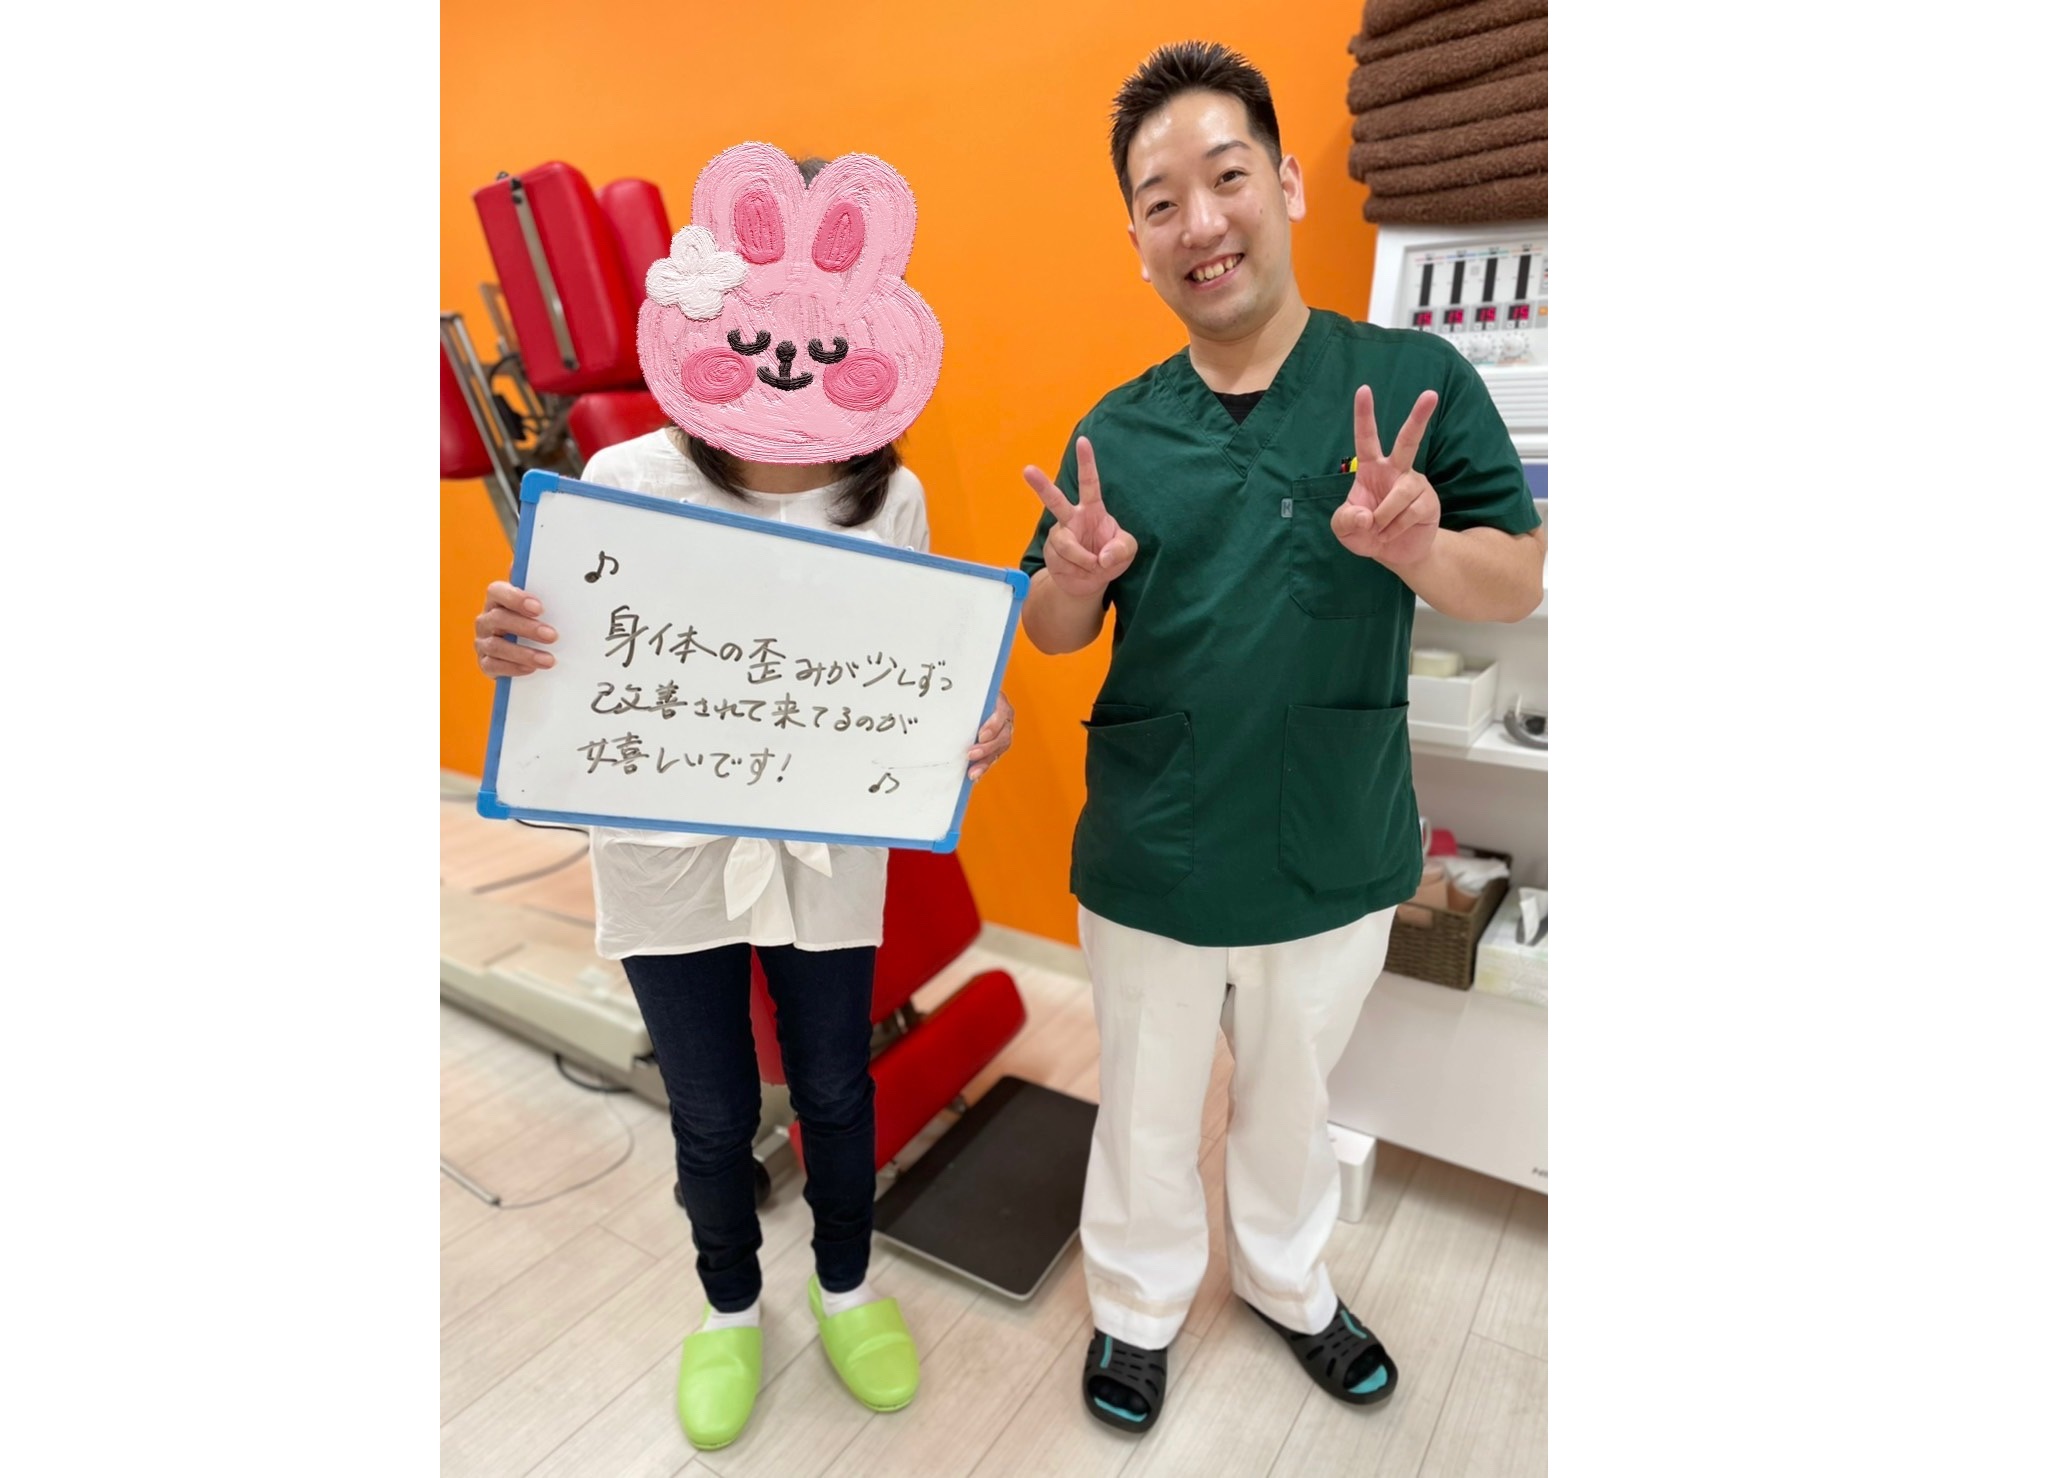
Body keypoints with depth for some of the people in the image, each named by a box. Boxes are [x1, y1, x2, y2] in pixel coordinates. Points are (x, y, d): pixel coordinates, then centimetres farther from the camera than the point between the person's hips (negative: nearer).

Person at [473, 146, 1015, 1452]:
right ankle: (730, 1308, 49)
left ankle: (849, 1287, 50)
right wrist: (507, 654, -30)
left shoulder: (894, 499, -10)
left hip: (828, 850, 1)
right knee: (713, 1114, 16)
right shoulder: (622, 487, -14)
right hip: (667, 854, 0)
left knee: (834, 1089, 18)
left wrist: (974, 721, -21)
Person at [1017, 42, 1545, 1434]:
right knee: (1148, 1110, 21)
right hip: (1151, 867, 1)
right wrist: (1076, 574, -21)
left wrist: (1417, 545, -28)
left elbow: (1519, 585, -7)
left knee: (1294, 1099, 26)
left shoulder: (1416, 378, -7)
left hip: (1340, 857, 0)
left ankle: (1289, 1281, 56)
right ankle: (1139, 1305, 50)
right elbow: (1052, 636, 2)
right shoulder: (1115, 431, -3)